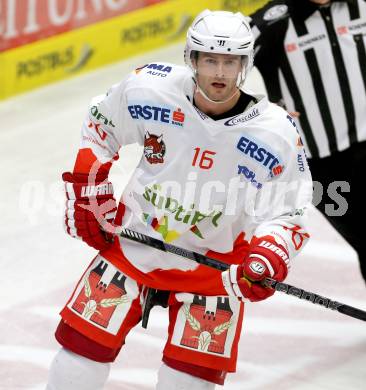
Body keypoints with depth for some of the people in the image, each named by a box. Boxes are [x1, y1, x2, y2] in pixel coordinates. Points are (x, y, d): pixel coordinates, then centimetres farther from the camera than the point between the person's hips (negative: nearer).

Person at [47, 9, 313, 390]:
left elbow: (288, 212, -10)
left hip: (213, 262, -1)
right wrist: (87, 191, 2)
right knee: (86, 342, 1)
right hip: (132, 240, 1)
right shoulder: (149, 89, -16)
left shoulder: (275, 133, -18)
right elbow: (99, 127, 5)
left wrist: (269, 256, -28)